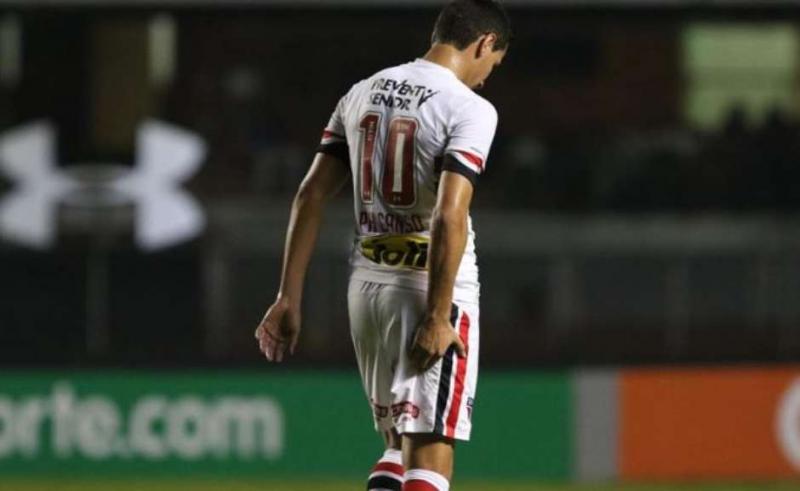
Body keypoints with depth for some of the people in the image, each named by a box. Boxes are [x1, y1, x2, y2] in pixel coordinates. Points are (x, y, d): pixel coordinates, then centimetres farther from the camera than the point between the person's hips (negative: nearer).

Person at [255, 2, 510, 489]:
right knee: (429, 449, -7)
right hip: (430, 287, -7)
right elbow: (449, 217, -22)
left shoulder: (363, 94, 10)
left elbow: (311, 196, 8)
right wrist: (438, 317, -21)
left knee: (400, 443, 19)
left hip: (366, 285, 7)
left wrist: (290, 298, 8)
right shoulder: (470, 109, -11)